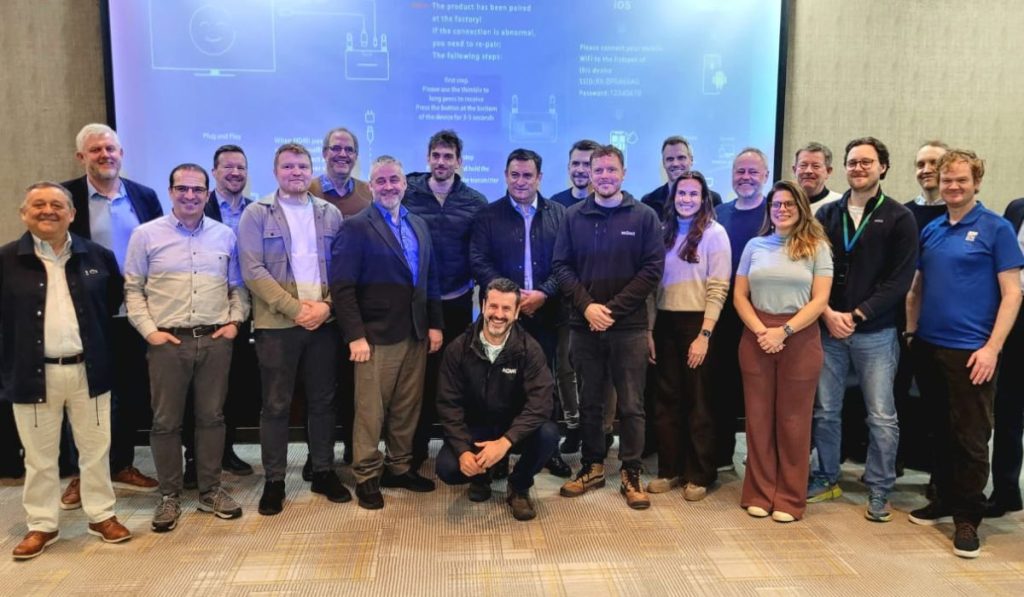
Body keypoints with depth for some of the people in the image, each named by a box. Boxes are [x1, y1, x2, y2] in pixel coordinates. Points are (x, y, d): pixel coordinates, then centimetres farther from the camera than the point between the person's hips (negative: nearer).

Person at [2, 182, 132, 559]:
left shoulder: (98, 256, 2)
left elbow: (116, 300, 15)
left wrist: (100, 341, 7)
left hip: (88, 370, 1)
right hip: (33, 373, -1)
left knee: (95, 449, 11)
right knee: (39, 456, 11)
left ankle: (101, 515, 26)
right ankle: (41, 525, 26)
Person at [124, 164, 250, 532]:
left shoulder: (225, 235, 8)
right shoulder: (146, 234, 2)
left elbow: (238, 286, 13)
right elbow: (132, 289, 3)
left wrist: (235, 322, 1)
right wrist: (148, 330, -6)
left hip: (216, 340, 2)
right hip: (167, 341, -2)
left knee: (211, 417, 9)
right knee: (166, 421, 5)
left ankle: (211, 491, 21)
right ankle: (169, 496, 18)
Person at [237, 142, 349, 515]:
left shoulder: (330, 213, 10)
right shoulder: (256, 214, 1)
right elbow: (253, 270, -8)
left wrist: (326, 305, -9)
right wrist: (295, 308, -14)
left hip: (324, 321, 3)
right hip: (277, 323, -3)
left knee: (323, 400, 10)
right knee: (276, 405, 4)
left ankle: (324, 472, 23)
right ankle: (274, 480, 16)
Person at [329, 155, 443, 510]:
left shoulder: (419, 225, 14)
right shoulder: (356, 227, -5)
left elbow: (430, 280, 15)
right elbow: (342, 287, -11)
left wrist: (435, 324, 8)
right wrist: (355, 335, -16)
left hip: (416, 335, 6)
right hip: (376, 336, -6)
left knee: (408, 407, 13)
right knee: (370, 410, 3)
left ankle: (399, 467, 28)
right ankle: (367, 476, 17)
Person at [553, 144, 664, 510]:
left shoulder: (644, 216, 1)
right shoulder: (574, 216, 6)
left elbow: (653, 269, -4)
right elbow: (562, 266, 4)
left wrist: (613, 308, -11)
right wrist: (587, 305, -11)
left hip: (629, 326, -2)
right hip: (585, 325, 2)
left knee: (631, 404, 4)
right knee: (590, 402, 11)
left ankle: (631, 473, 16)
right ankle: (592, 466, 25)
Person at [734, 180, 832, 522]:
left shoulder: (817, 247, 2)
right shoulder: (755, 246, 10)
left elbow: (820, 300, -5)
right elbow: (739, 296, 6)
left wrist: (784, 331, -15)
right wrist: (760, 331, -9)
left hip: (800, 339, -2)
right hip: (757, 338, 2)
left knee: (793, 422, 5)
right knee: (759, 418, 7)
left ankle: (790, 499, 16)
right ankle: (759, 494, 17)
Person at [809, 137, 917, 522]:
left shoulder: (899, 218, 1)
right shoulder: (827, 214, 8)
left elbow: (899, 280, -6)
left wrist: (857, 315, -12)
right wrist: (828, 313, -10)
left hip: (876, 333, -2)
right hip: (828, 329, 2)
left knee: (882, 417, 3)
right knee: (825, 411, 9)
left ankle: (879, 491, 17)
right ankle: (827, 479, 25)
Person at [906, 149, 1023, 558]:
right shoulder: (930, 230, 10)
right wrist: (911, 331, 8)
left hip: (970, 351, -5)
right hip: (928, 347, 5)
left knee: (970, 436, 1)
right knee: (940, 431, 15)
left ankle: (967, 518, 12)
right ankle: (945, 500, 28)